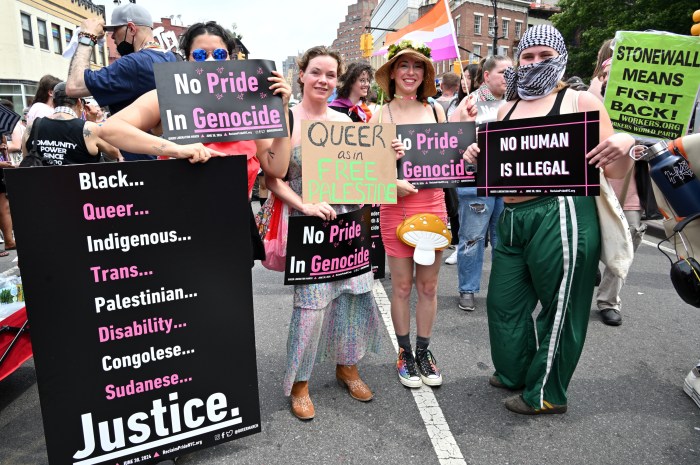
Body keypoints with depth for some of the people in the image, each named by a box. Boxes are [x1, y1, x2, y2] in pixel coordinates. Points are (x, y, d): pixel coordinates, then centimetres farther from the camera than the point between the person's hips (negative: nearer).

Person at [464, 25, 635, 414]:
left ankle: (546, 393, 27)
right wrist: (476, 155, 0)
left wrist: (624, 146, -23)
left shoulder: (581, 101, -1)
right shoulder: (508, 109, 14)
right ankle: (515, 372, 39)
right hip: (512, 218, 6)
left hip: (561, 217, -6)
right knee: (504, 302, 15)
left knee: (559, 308, 7)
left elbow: (614, 171, -2)